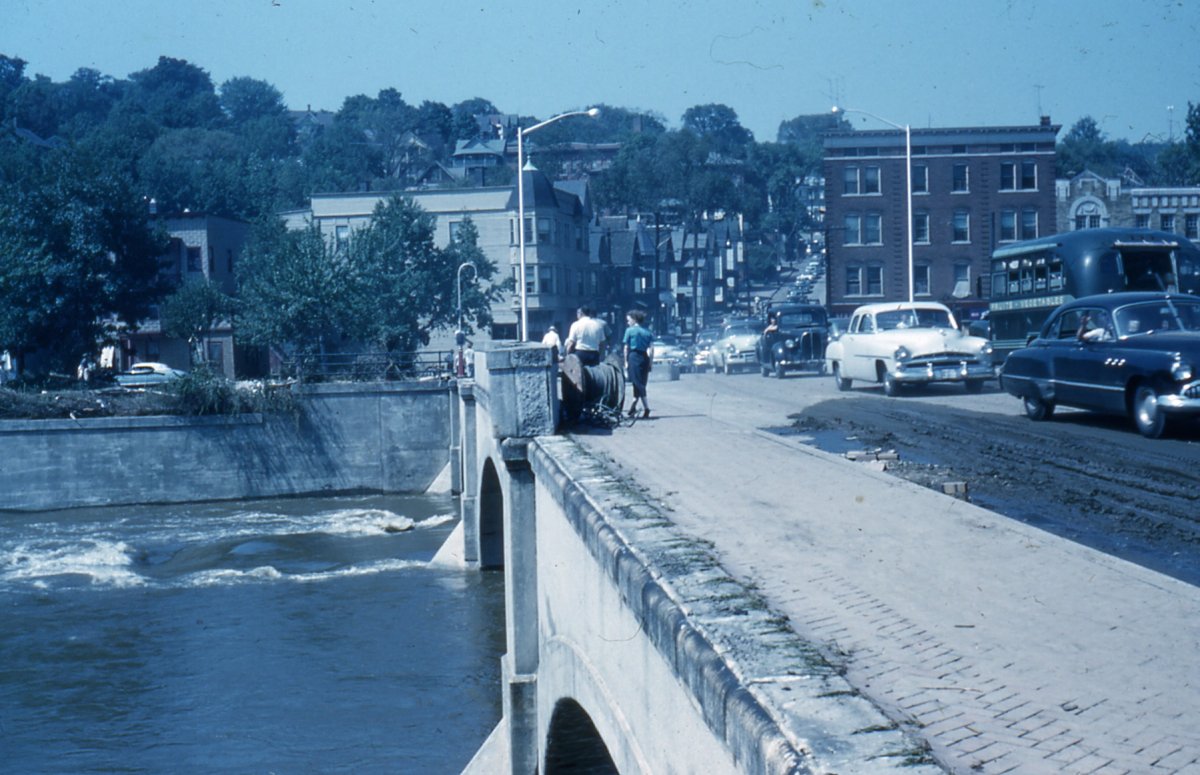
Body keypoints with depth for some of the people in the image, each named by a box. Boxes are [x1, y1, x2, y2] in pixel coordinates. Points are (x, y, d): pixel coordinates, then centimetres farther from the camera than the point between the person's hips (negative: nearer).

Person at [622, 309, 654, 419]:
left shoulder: (630, 331, -1)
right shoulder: (647, 332, 11)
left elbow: (626, 348, -1)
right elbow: (651, 349, 5)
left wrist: (626, 362, 4)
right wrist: (650, 363, 8)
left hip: (634, 357, -5)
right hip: (645, 358, 5)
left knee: (638, 383, -7)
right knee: (641, 383, 13)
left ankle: (646, 407, -21)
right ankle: (633, 407, 21)